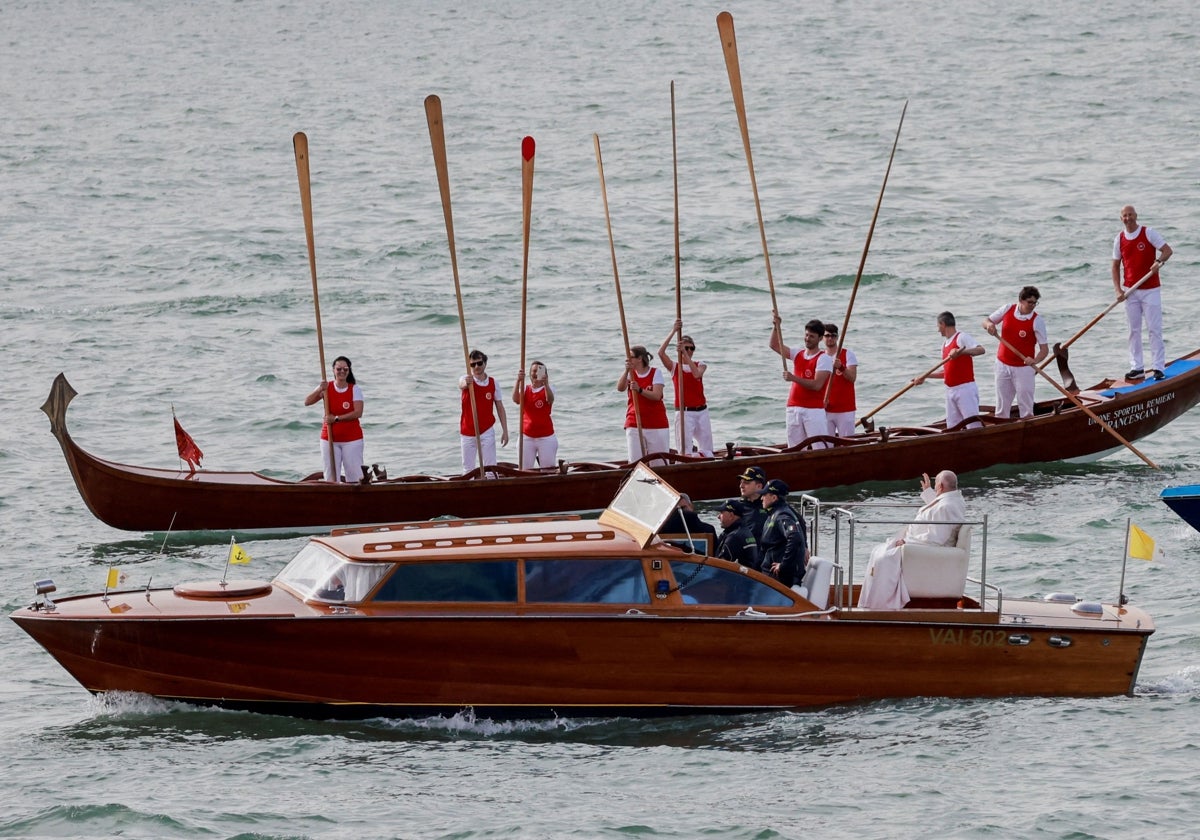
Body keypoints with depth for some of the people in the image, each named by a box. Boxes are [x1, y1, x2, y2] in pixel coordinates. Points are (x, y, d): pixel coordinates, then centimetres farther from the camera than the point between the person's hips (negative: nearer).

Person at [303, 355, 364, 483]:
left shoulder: (355, 389, -2)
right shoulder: (326, 387, 3)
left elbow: (358, 412, -14)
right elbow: (307, 402, -5)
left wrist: (337, 418, -20)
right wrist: (319, 390, -21)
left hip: (351, 439, -2)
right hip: (329, 439, 2)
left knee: (355, 476, -5)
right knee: (331, 477, 2)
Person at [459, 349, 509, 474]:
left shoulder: (494, 383, 1)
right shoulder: (465, 380, -4)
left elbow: (500, 408, 5)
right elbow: (461, 385, -30)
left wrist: (505, 431, 1)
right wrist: (466, 383, -56)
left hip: (487, 432, 0)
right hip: (467, 433, 0)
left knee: (491, 468, -3)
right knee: (468, 470, 6)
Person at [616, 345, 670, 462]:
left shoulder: (656, 373, -1)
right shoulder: (630, 374, 7)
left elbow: (657, 396, -14)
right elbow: (620, 388, -12)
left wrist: (640, 390, -29)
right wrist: (626, 370, -25)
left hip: (657, 424, -2)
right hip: (634, 424, 2)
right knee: (635, 462, -4)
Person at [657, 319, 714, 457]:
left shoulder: (700, 365, 7)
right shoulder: (674, 367, 2)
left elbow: (696, 374, -17)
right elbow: (661, 353, -16)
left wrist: (685, 353, -23)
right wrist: (673, 331, -22)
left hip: (701, 411, 3)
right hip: (684, 413, -3)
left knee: (707, 451, 8)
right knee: (685, 450, -8)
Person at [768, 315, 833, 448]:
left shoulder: (824, 359, -6)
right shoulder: (798, 355, 14)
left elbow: (817, 385, -17)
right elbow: (774, 345, 18)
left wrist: (794, 378, -24)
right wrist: (776, 326, 4)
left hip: (814, 409, -7)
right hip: (794, 409, 7)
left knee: (821, 448, -11)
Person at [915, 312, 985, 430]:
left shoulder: (961, 338, -8)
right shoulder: (945, 345, 18)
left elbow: (980, 350, -23)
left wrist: (960, 352, -35)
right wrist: (925, 376, 20)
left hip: (965, 388, -9)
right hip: (951, 391, 9)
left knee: (974, 425, -11)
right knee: (952, 427, 7)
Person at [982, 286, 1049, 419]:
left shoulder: (1037, 321, -11)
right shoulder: (1007, 310, -2)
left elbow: (1044, 348, -13)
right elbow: (986, 321, 10)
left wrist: (1035, 361, -33)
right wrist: (989, 325, -15)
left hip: (1023, 368, -3)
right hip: (1003, 364, 3)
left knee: (1026, 408, -1)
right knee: (1001, 408, 10)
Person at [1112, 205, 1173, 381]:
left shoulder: (1149, 233, -6)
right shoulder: (1119, 239, 5)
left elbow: (1168, 250, -9)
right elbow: (1116, 266, 10)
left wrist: (1159, 262, -30)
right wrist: (1118, 290, -2)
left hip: (1150, 290, -4)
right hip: (1130, 291, 4)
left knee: (1154, 329, -4)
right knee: (1134, 330, 6)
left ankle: (1158, 367, 0)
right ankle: (1137, 367, 12)